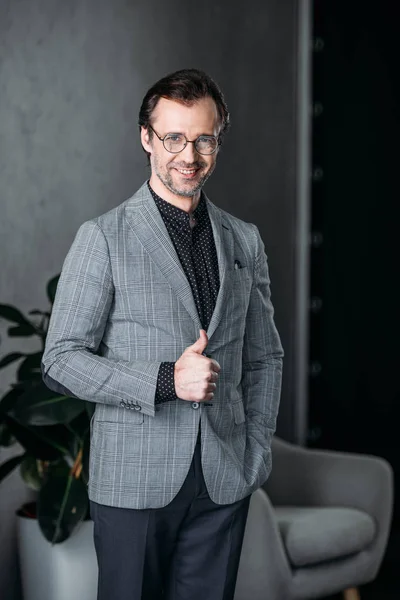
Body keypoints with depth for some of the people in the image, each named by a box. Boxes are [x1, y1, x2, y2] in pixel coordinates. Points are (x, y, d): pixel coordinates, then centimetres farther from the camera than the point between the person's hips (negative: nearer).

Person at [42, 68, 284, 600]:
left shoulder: (245, 241, 9)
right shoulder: (104, 238, -5)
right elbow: (61, 361, -8)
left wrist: (257, 456, 7)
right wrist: (165, 380, -18)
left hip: (225, 481, 4)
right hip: (134, 481, -3)